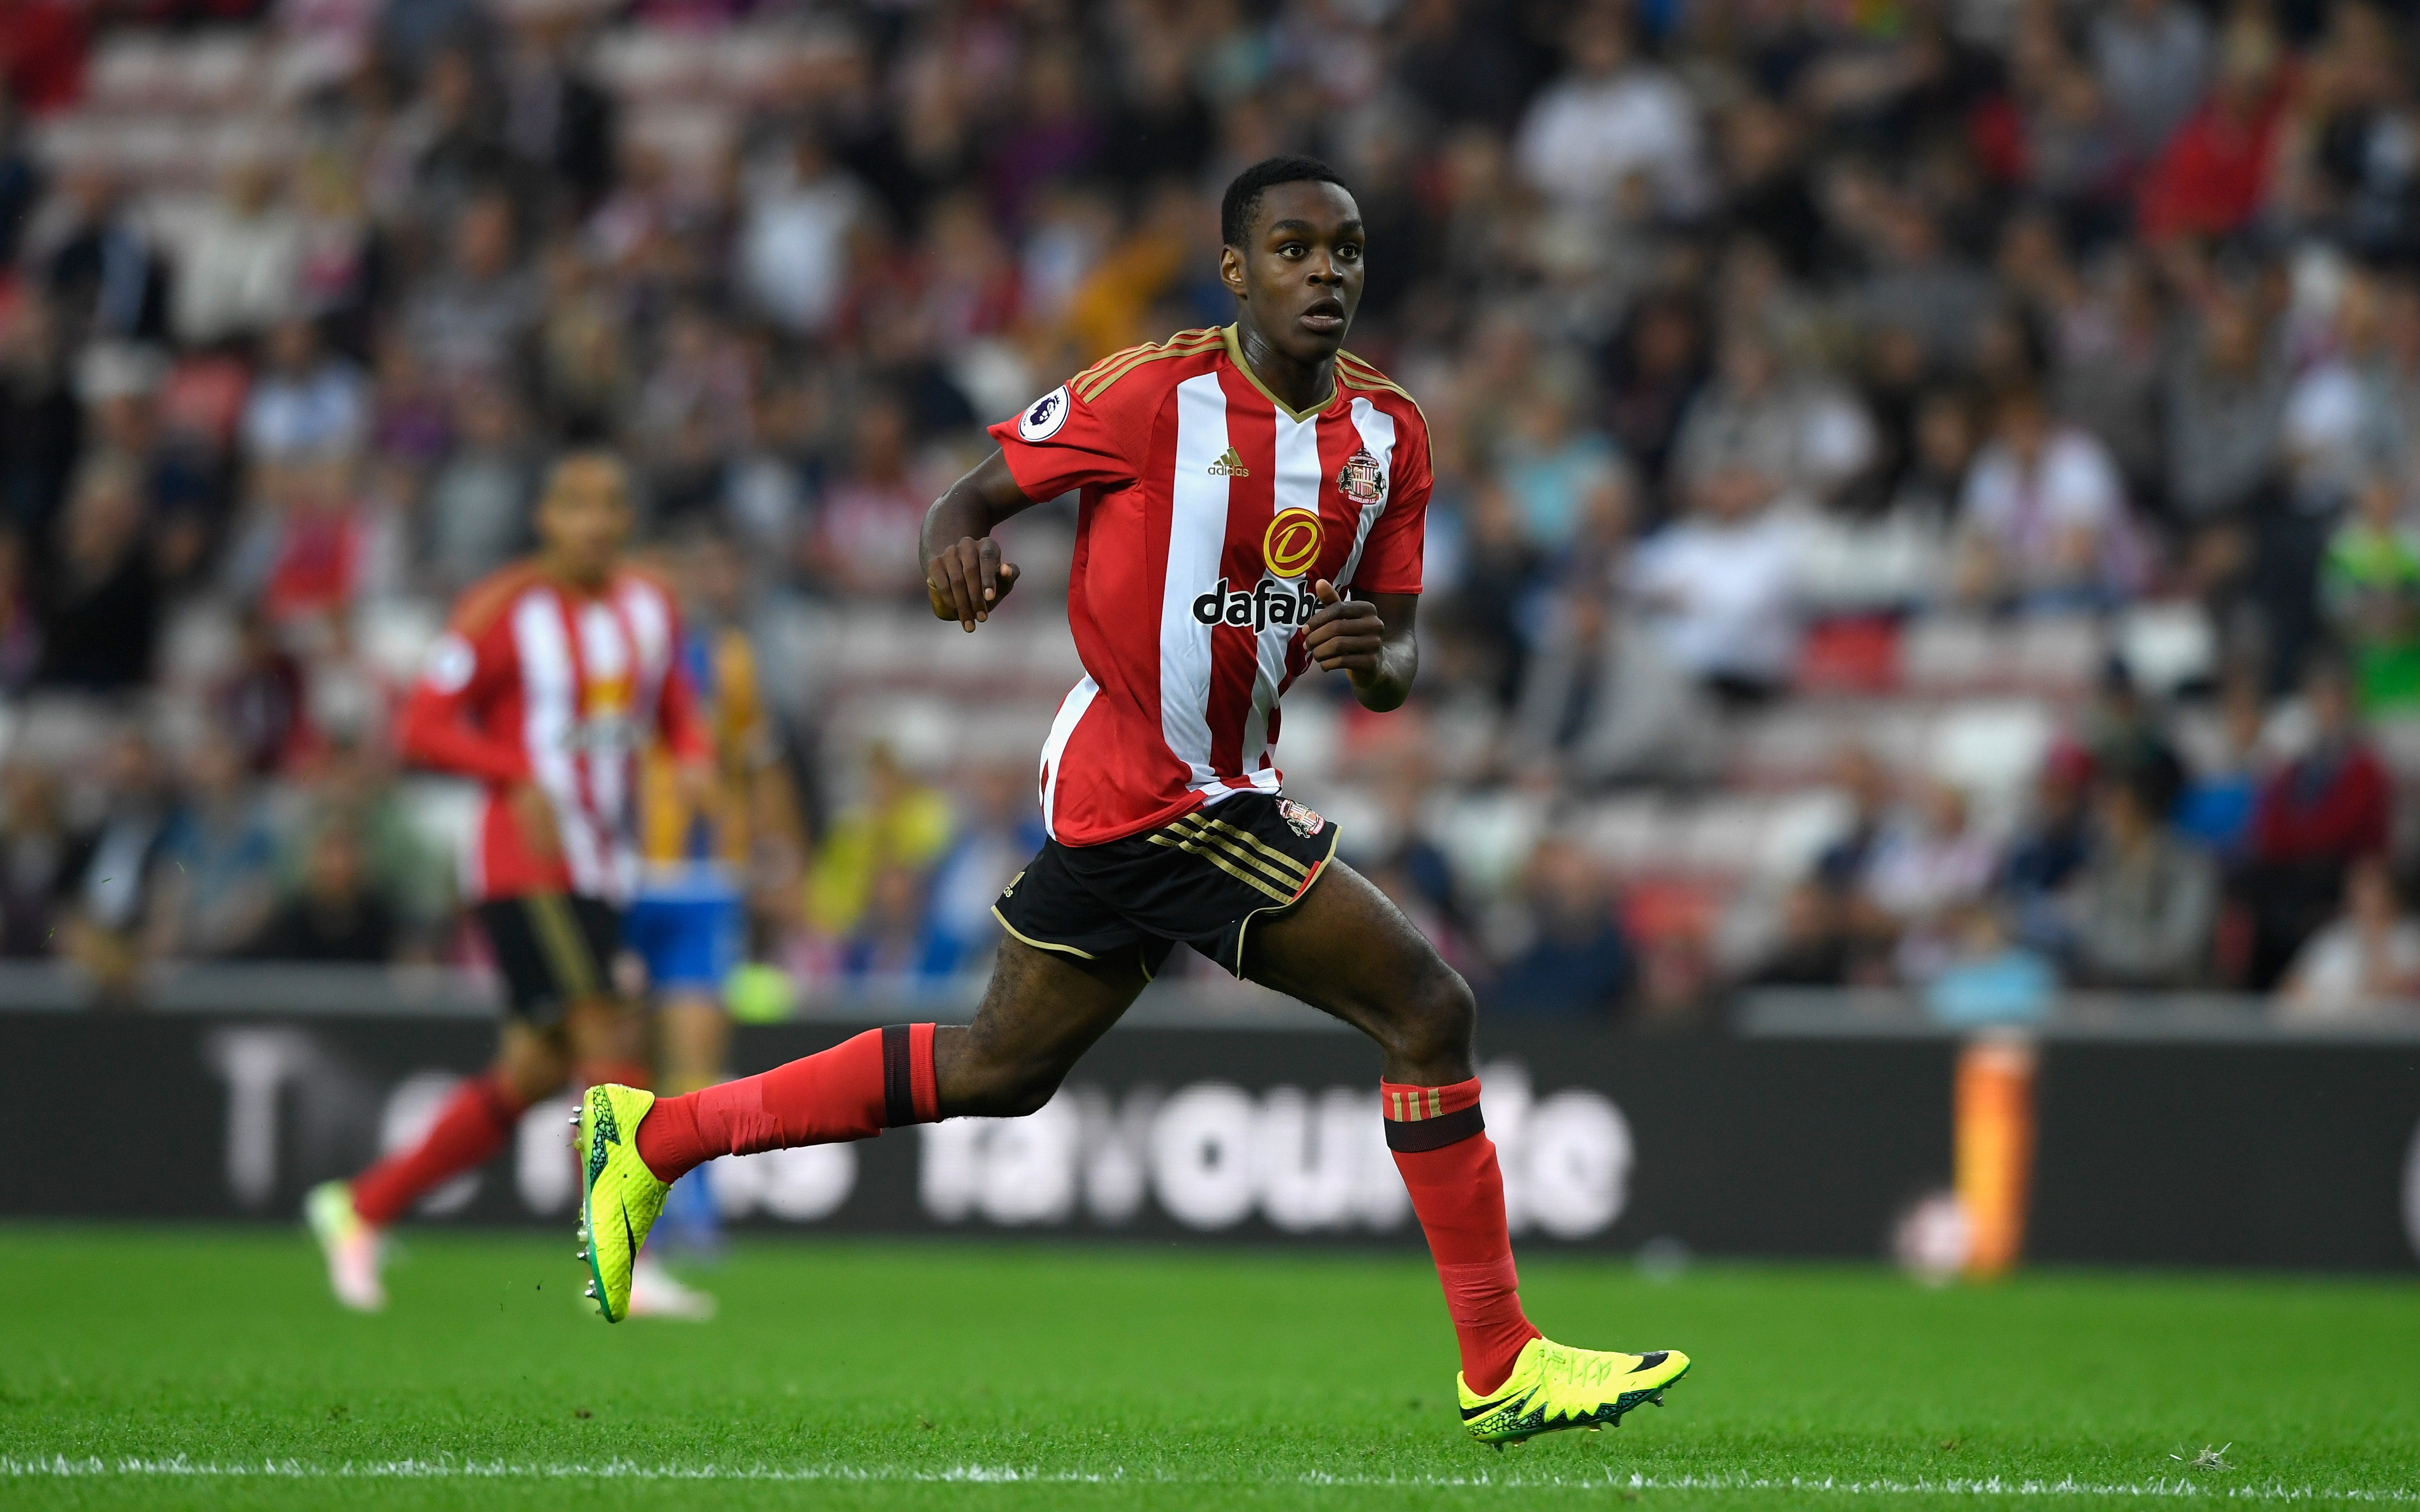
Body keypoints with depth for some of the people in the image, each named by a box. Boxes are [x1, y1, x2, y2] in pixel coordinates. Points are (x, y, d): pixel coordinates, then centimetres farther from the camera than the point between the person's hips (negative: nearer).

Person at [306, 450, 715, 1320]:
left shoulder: (649, 608, 12)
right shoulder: (502, 612, -8)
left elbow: (677, 713, 23)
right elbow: (425, 728, -9)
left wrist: (695, 758, -1)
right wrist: (522, 777, -23)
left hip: (602, 876, 8)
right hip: (525, 871, -8)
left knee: (534, 1072, 7)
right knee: (607, 1038, -17)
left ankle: (363, 1207, 19)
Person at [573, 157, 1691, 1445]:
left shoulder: (1388, 433, 7)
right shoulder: (1155, 393, -12)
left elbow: (1396, 663, 10)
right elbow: (980, 490, -6)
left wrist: (1372, 656, -14)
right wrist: (956, 545, -29)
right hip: (1161, 793, -8)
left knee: (997, 1069, 18)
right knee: (1427, 1010, -12)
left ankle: (655, 1137, 28)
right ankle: (1501, 1370, -6)